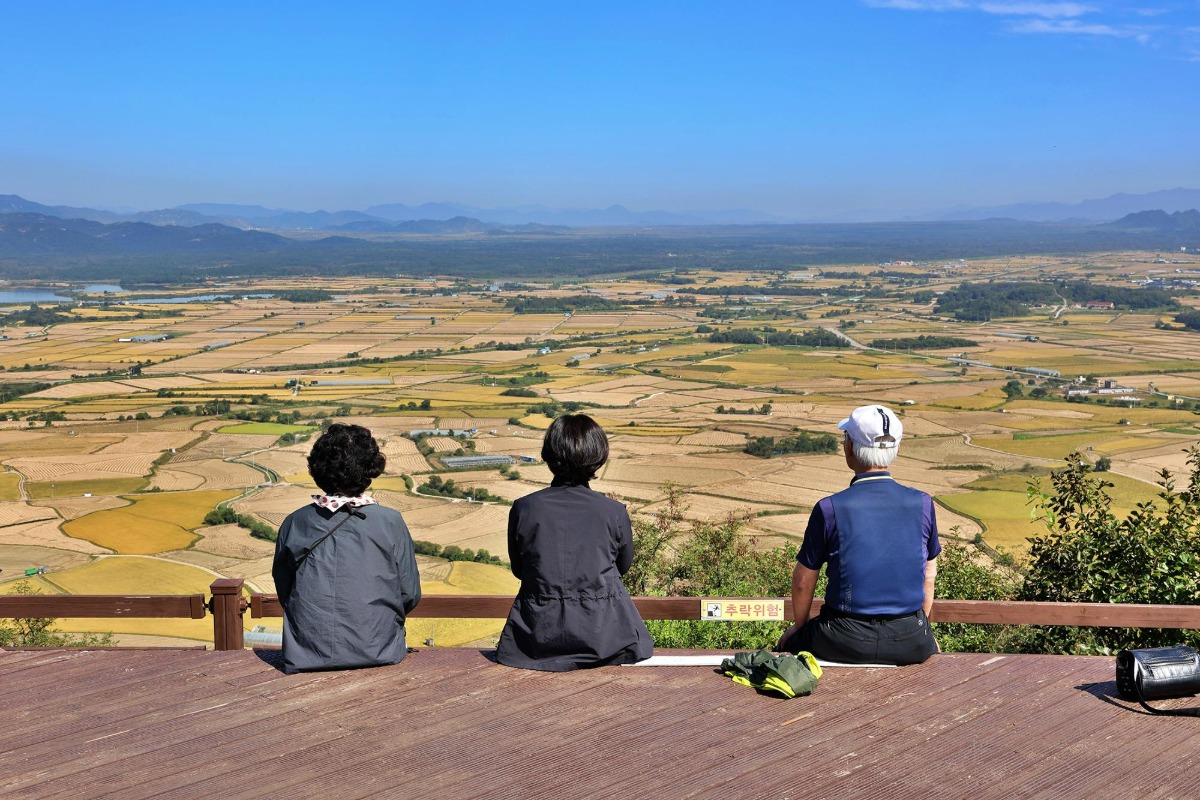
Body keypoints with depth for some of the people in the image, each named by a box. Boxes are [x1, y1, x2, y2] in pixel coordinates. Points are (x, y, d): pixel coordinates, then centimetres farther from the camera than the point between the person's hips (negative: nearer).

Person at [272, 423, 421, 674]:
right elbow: (410, 594, -1)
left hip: (306, 658, 2)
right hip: (377, 653, -1)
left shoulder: (294, 524, -3)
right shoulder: (390, 522, -8)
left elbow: (283, 592, 9)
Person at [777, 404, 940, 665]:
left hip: (847, 643, -2)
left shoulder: (830, 509, -12)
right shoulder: (922, 504, -5)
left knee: (788, 643, 25)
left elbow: (803, 581, -1)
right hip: (910, 644, 3)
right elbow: (929, 575, 8)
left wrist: (799, 625, 18)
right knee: (930, 644, 36)